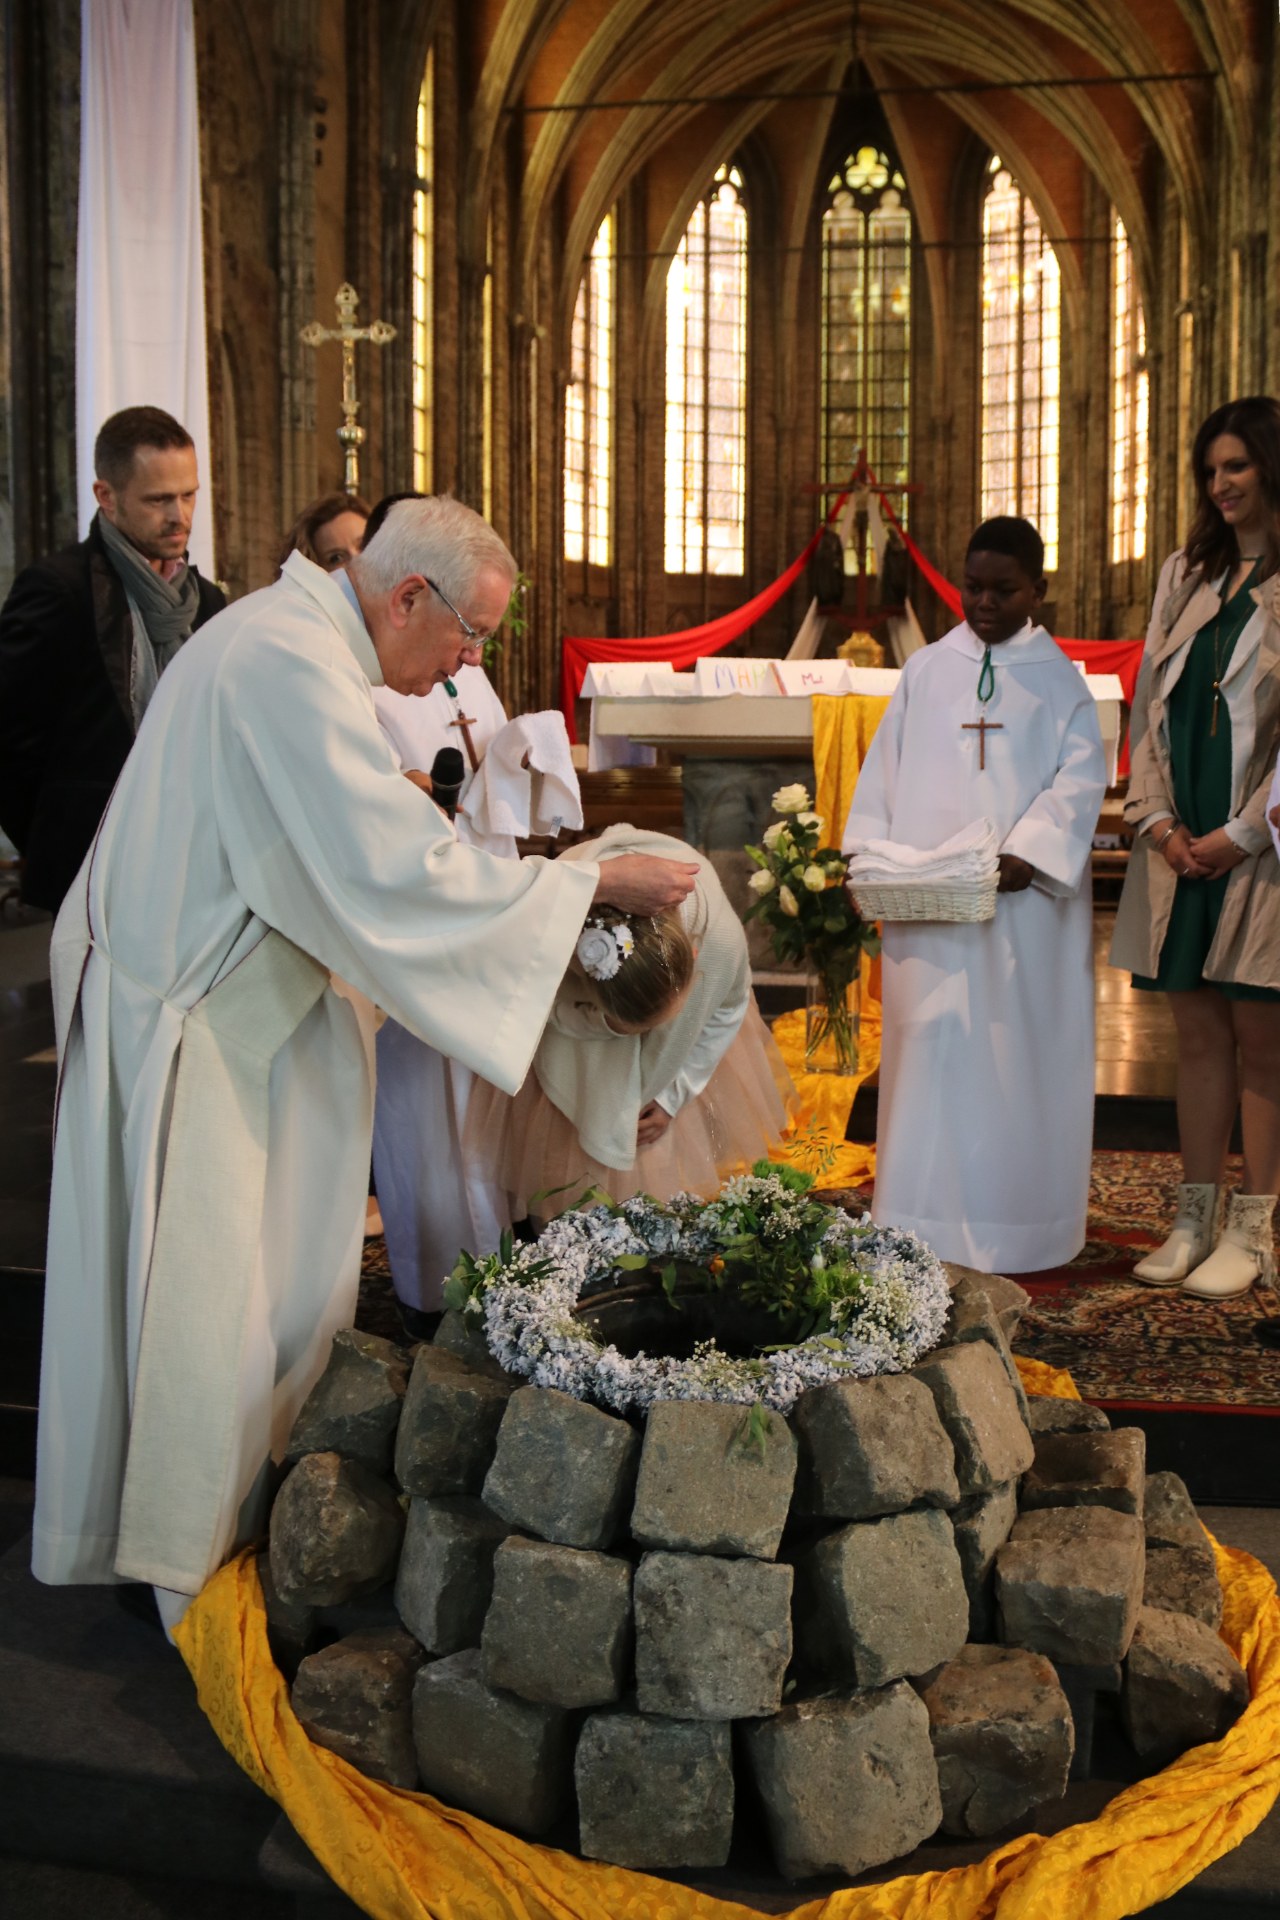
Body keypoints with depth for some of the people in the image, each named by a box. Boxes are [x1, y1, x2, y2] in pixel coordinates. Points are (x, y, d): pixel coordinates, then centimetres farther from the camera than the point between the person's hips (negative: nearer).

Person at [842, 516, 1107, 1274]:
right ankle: (927, 1218, 10)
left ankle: (1018, 1220, 12)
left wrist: (1029, 852, -19)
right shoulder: (926, 671, 11)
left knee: (1019, 1053, 2)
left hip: (1025, 903, -1)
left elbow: (1080, 777, -4)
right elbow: (885, 770, 8)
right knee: (930, 1046, 2)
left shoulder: (1058, 678, 6)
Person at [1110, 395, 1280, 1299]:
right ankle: (1195, 1219, 15)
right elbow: (1150, 700, 12)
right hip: (1182, 842, 5)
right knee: (1199, 1032, 8)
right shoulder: (1186, 574, 14)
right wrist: (1156, 816, 0)